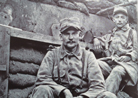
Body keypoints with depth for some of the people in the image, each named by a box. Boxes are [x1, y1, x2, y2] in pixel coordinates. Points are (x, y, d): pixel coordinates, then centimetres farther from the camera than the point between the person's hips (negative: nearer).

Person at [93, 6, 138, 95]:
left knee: (117, 71, -40)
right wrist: (97, 40, 15)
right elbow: (98, 39, 40)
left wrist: (128, 57, -12)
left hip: (128, 63, -3)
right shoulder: (111, 36, 29)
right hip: (111, 62, 4)